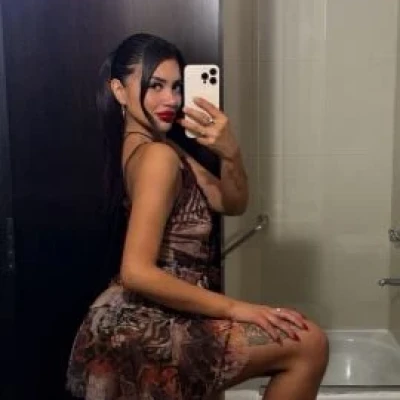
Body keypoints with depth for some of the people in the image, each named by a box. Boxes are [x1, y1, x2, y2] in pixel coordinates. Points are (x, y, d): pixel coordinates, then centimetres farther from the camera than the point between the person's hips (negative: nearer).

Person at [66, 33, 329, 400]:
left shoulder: (150, 147, 10)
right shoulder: (158, 155, -21)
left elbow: (231, 204, 6)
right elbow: (137, 272, -29)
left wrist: (230, 153, -15)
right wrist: (234, 308, -23)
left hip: (148, 321, 10)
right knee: (308, 344, -8)